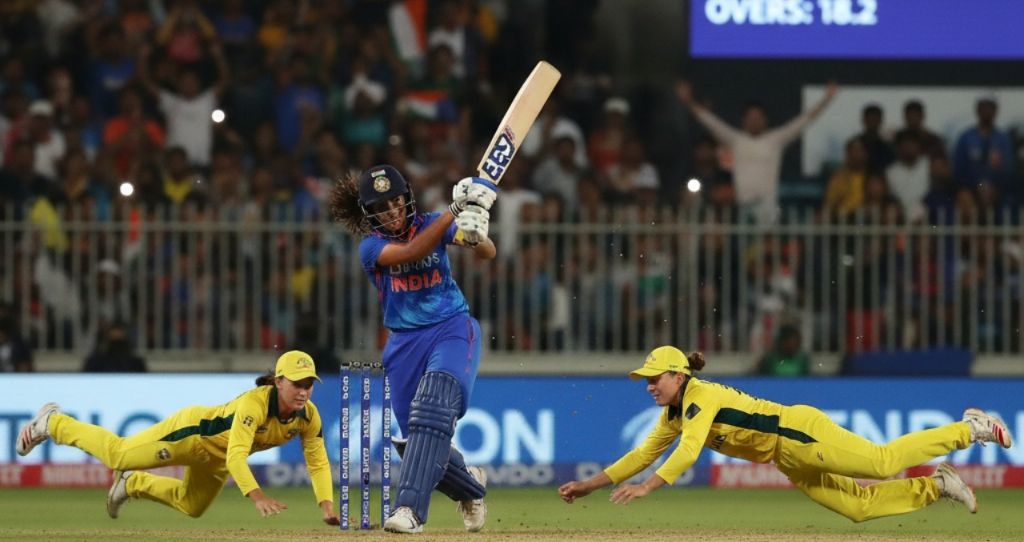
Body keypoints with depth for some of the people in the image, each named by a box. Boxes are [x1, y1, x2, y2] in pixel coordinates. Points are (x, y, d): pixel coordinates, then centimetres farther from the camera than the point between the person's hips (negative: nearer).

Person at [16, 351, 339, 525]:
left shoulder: (308, 417, -21)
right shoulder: (255, 403, -39)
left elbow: (318, 463, -15)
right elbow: (236, 455, -47)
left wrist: (327, 508, -29)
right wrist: (257, 497, -59)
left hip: (216, 460, 7)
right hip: (194, 432, -7)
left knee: (191, 507, 27)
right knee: (117, 454, 6)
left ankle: (133, 485, 51)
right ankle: (53, 423, 29)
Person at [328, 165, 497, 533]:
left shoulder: (432, 224, 0)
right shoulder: (371, 247, -2)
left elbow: (487, 254, -12)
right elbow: (410, 253, -23)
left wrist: (476, 237, -36)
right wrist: (455, 210, -28)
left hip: (452, 328, -3)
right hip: (405, 343, 3)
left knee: (432, 406, -29)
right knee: (418, 439, 2)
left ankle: (410, 509, -38)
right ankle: (470, 485, 34)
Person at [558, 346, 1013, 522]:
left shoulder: (701, 396, -20)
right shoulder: (673, 415, 8)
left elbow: (689, 451, -35)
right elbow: (643, 455, 14)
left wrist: (646, 488, -43)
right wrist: (590, 485, 8)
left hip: (800, 432, -8)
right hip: (789, 462, 9)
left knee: (883, 460, -15)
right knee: (858, 506, 5)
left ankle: (969, 428, -1)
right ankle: (935, 487, 15)